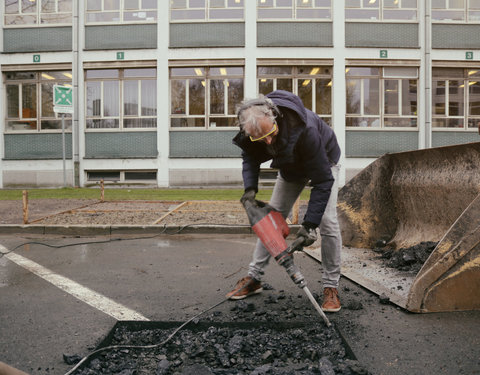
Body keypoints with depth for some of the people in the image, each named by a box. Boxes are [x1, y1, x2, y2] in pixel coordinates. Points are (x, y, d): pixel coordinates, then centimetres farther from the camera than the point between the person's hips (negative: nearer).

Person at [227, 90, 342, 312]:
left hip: (323, 163, -4)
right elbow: (250, 156, -5)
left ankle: (331, 286, -1)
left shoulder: (304, 129, -44)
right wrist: (250, 187, -23)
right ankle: (254, 278, 12)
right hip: (290, 167, 5)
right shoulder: (252, 129, -28)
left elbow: (323, 180, -38)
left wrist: (309, 223, -39)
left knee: (327, 222, -18)